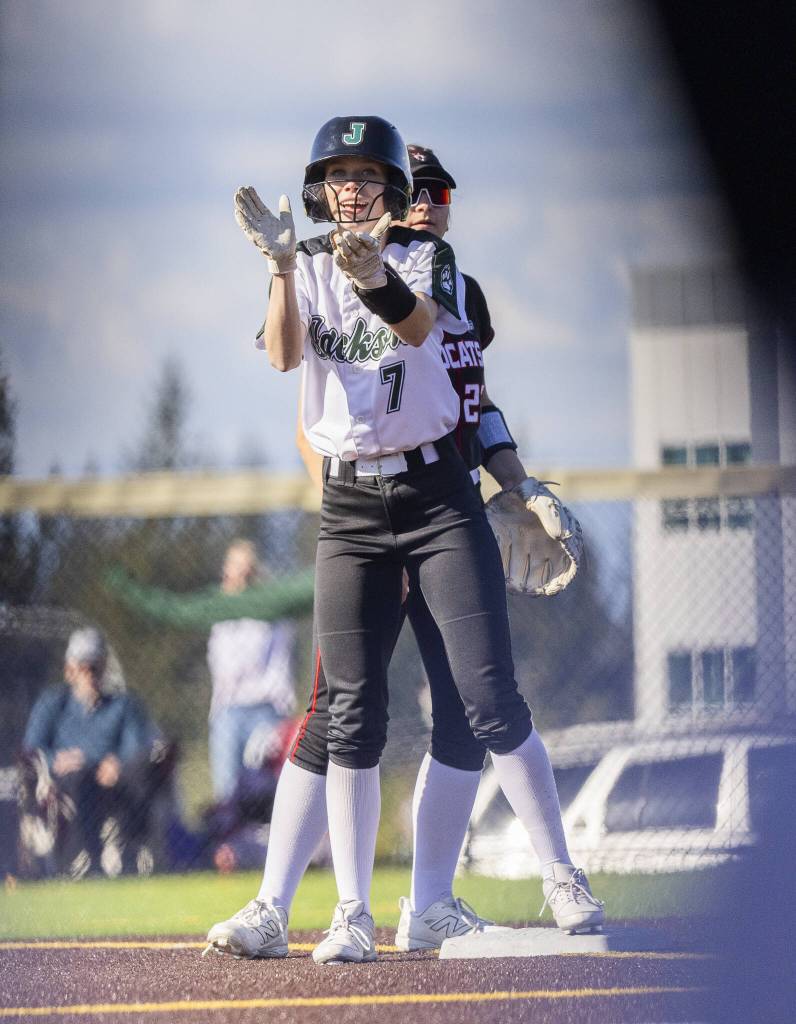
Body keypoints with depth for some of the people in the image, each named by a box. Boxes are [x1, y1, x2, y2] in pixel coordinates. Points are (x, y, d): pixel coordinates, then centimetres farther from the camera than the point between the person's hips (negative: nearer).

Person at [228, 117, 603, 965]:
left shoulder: (426, 258, 2)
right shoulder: (305, 274, 7)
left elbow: (418, 324, -22)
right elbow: (284, 354, -14)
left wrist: (376, 279, -45)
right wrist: (283, 265, -32)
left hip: (436, 495, -2)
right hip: (349, 507, 2)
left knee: (490, 697, -7)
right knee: (351, 715, -1)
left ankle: (561, 877, 1)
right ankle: (353, 915, 0)